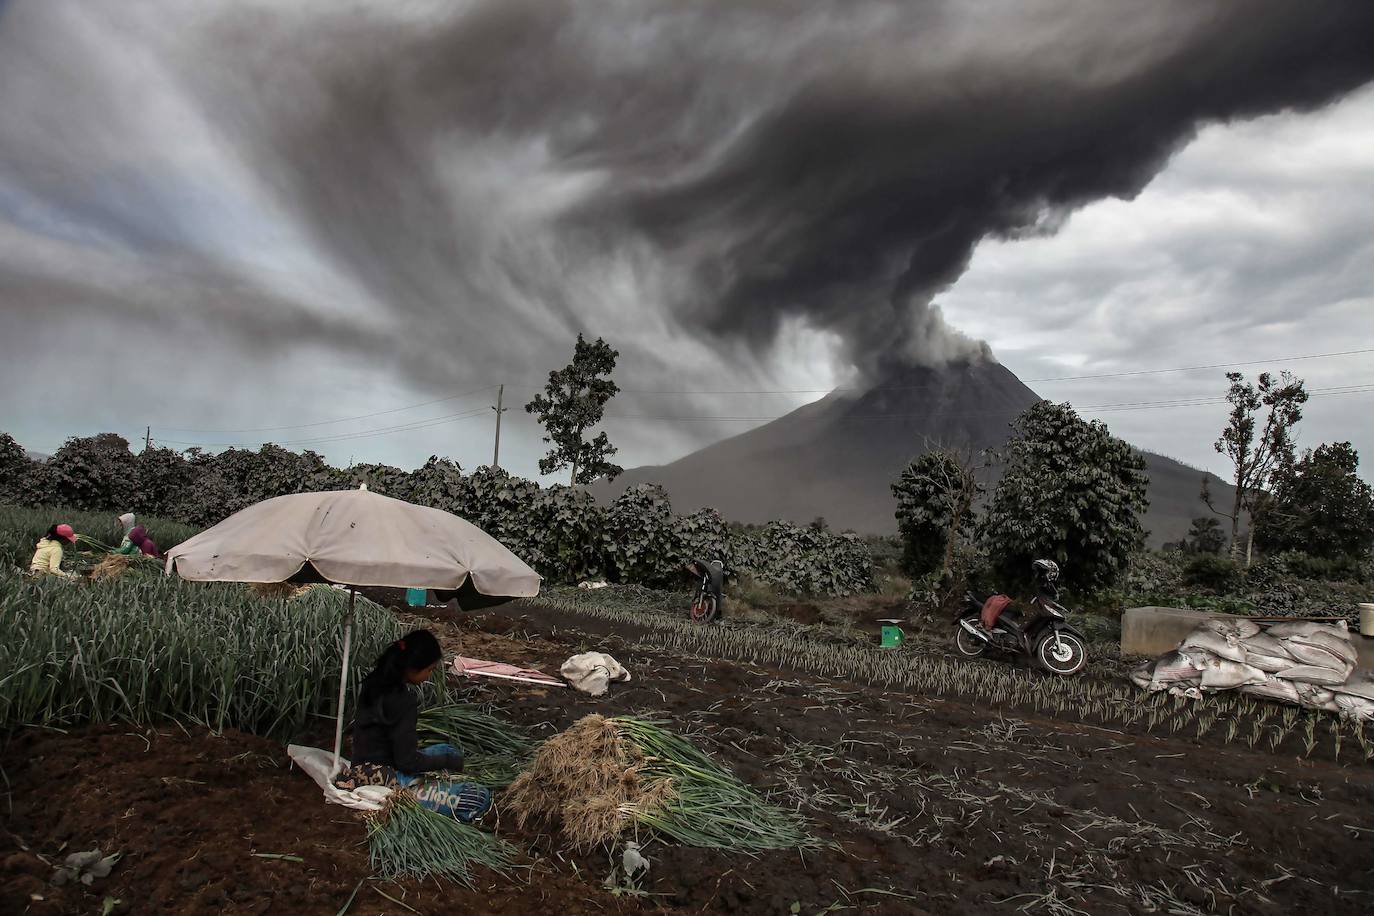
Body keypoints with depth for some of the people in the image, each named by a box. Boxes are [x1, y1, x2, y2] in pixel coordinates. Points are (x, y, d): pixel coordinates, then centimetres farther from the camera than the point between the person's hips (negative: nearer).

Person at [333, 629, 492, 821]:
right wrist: (448, 762, -7)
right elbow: (408, 762, -21)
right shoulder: (402, 702, -26)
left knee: (451, 751, 26)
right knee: (481, 797, -17)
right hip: (385, 781, -10)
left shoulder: (375, 682, 0)